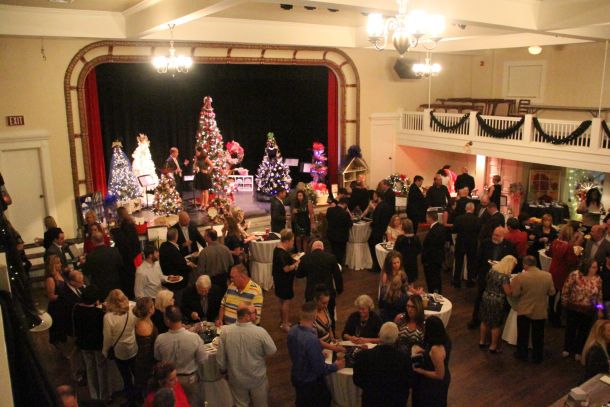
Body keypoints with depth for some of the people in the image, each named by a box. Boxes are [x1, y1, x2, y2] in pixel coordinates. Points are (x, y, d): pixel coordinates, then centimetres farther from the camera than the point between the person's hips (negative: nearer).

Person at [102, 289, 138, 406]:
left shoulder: (108, 317, -26)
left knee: (126, 377, 17)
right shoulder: (132, 310, -18)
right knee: (137, 374, 24)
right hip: (134, 348, 3)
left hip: (119, 351, -3)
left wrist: (105, 351, 0)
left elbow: (108, 338, -16)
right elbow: (136, 327, -4)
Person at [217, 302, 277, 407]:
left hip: (236, 379, 2)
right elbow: (272, 351, -13)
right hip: (257, 379, -2)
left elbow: (220, 359, -9)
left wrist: (224, 370, 11)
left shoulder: (225, 332, -21)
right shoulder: (260, 332, -28)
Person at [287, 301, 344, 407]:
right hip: (311, 382, -7)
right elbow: (320, 368, -27)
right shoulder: (312, 340, -37)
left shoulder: (292, 331, -14)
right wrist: (335, 366, -9)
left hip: (296, 377, 7)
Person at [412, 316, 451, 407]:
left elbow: (439, 375, -28)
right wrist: (424, 351, 2)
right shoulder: (445, 340, -10)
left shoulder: (436, 349, -36)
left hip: (434, 385, -8)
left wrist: (420, 371, -21)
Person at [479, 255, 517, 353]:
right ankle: (493, 347, 22)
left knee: (485, 321, 20)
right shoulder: (505, 276, -24)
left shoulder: (492, 270, -2)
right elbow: (509, 292, -21)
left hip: (486, 298, 7)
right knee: (496, 325, 10)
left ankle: (482, 341, 34)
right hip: (497, 302, -7)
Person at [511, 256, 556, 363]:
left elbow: (515, 294, -14)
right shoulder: (547, 276, -11)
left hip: (524, 310, -2)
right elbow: (552, 292, -1)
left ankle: (522, 354, 29)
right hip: (540, 311, 2)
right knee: (538, 336, 17)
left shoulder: (520, 277, -19)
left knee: (523, 334, 17)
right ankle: (537, 357, 27)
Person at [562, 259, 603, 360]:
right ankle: (567, 349, 34)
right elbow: (566, 289, -9)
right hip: (573, 308, -2)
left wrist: (599, 309, 4)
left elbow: (599, 295, 3)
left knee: (584, 330, 14)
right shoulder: (575, 275, -18)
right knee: (571, 328, 16)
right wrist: (565, 302, -3)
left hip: (588, 310, 2)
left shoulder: (597, 279, -7)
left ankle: (579, 351, 33)